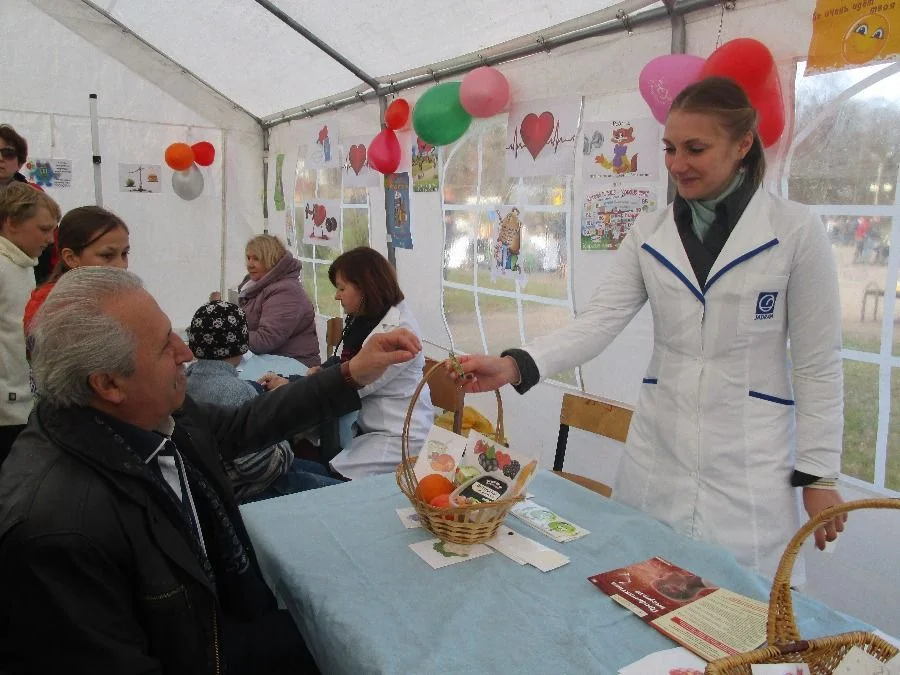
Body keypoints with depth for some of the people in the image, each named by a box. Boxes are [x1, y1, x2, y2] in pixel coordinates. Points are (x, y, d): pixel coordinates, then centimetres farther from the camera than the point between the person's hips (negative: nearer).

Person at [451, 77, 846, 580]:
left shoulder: (796, 230, -6)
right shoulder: (650, 234, 3)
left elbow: (818, 363, -3)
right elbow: (599, 322, -6)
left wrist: (819, 474, -2)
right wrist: (514, 366, -21)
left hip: (751, 464, -3)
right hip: (657, 455, 3)